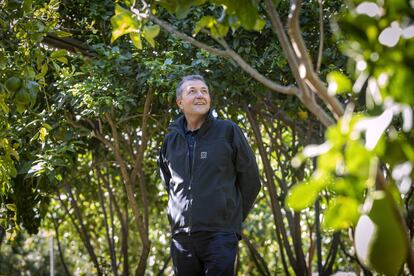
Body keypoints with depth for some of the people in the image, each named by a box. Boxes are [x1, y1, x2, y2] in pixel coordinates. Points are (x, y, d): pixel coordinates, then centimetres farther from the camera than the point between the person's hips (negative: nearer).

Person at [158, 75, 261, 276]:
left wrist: (232, 217, 8)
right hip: (181, 236, 4)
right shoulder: (171, 140, 11)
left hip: (219, 236, -4)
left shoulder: (228, 131, 0)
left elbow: (250, 181, 4)